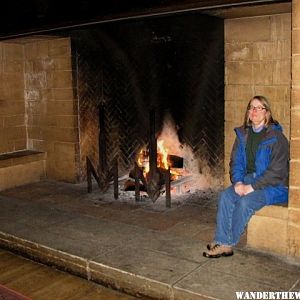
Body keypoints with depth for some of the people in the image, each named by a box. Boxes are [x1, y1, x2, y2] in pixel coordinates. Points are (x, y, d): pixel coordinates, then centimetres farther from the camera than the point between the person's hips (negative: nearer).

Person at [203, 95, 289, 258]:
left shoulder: (276, 137, -10)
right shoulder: (243, 135, 10)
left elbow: (277, 171, -15)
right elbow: (235, 162, 10)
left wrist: (252, 187, -20)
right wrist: (237, 182, -9)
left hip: (273, 186, -5)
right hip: (247, 180, 6)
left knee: (245, 201, -30)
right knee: (225, 196, -21)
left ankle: (228, 244, -16)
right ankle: (221, 242, -20)